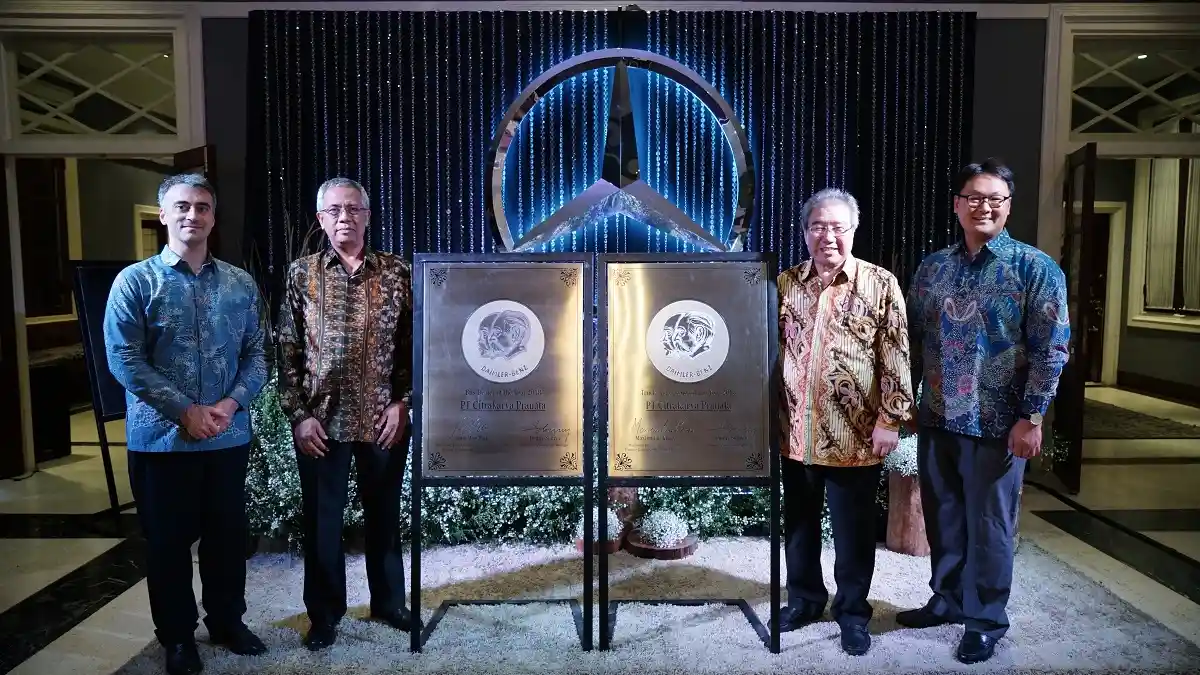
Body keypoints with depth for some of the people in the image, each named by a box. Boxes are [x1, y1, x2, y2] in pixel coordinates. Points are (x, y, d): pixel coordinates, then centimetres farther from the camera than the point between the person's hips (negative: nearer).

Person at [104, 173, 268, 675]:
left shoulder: (240, 284, 6)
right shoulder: (136, 281, -4)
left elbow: (256, 354, 5)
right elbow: (124, 359, -10)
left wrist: (232, 403, -12)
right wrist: (185, 410, -16)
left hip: (229, 437, 3)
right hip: (161, 438, -3)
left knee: (229, 534, 13)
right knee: (168, 539, 9)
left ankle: (227, 621, 32)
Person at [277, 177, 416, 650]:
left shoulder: (397, 273, 2)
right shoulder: (302, 274, 3)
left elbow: (413, 345, 3)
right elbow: (287, 350, 2)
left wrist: (402, 403, -5)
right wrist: (298, 414, -5)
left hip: (383, 418, 0)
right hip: (321, 419, 0)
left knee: (384, 514, 13)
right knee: (321, 519, 9)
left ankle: (388, 602, 31)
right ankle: (324, 614, 26)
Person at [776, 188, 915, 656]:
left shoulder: (880, 285, -2)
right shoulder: (785, 284, 6)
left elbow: (896, 357, -5)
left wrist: (890, 419, -9)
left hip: (853, 436, -3)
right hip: (794, 432, 3)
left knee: (853, 530, 9)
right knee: (798, 522, 16)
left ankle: (852, 611, 26)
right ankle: (804, 598, 34)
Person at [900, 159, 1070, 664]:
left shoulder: (1035, 268, -5)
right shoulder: (932, 268, 7)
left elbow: (1051, 349, -8)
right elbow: (913, 340, 10)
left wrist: (1031, 418, -13)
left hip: (997, 424, -4)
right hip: (936, 419, 4)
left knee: (988, 526, 7)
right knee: (943, 518, 16)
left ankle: (985, 620, 23)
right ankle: (947, 600, 34)